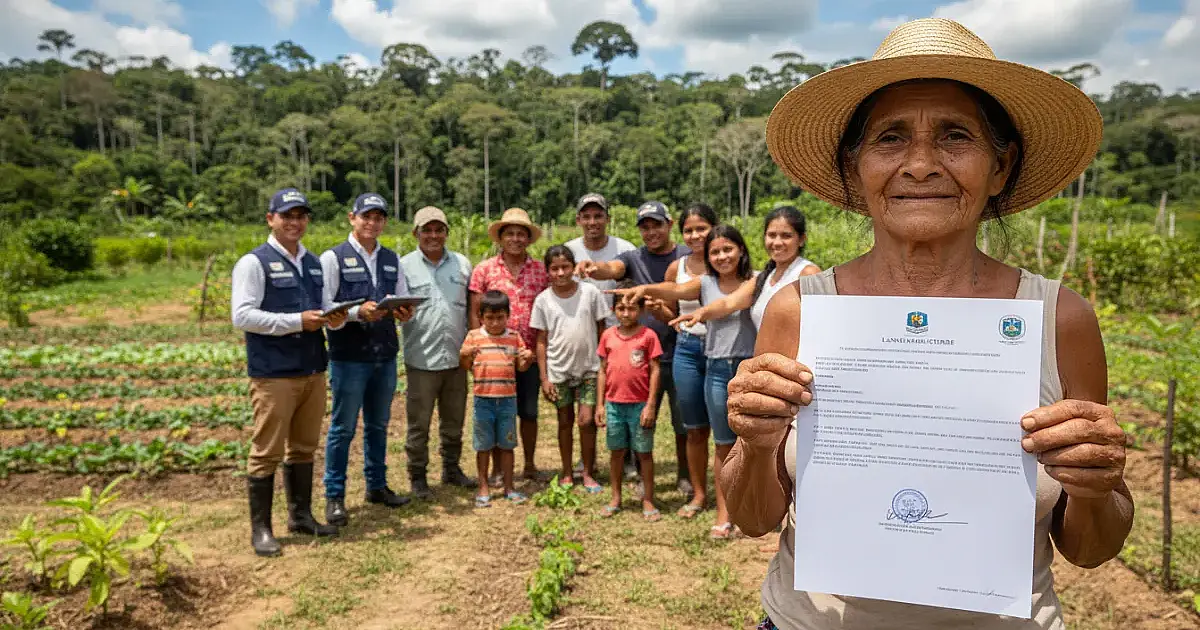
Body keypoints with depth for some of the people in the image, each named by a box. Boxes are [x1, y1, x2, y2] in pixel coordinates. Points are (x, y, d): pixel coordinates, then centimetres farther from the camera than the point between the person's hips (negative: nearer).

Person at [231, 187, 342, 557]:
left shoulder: (314, 263, 16)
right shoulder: (254, 263, -5)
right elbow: (242, 316, -13)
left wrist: (335, 319, -1)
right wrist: (298, 322, -19)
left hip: (313, 371, 6)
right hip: (273, 374, -6)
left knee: (304, 448, 14)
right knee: (266, 453, 0)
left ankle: (301, 516, 27)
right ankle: (260, 529, 11)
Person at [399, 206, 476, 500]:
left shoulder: (462, 264, 9)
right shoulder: (404, 266, -1)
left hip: (456, 358, 4)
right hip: (422, 358, -3)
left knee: (454, 421, 15)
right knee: (418, 423, 4)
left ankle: (452, 469, 31)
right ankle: (417, 477, 18)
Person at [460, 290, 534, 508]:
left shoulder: (514, 338, 5)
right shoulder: (473, 336, 1)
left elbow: (521, 367, 5)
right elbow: (466, 366, 2)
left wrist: (528, 358, -16)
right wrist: (465, 355, -20)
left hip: (507, 399, 1)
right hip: (483, 400, -1)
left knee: (506, 445, 9)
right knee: (484, 446, 7)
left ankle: (509, 487, 20)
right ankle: (483, 488, 18)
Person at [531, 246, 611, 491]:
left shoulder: (590, 292, -5)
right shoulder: (543, 300, -3)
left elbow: (601, 330, 3)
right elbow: (541, 341, 1)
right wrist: (544, 378, -2)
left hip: (589, 368, -1)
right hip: (559, 370, 1)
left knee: (586, 420, -5)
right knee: (565, 421, 11)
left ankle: (588, 473, 12)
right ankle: (567, 474, 24)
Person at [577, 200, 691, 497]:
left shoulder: (689, 257, 2)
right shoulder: (634, 258, 4)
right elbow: (612, 269, -17)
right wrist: (594, 268, -42)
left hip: (681, 352, -1)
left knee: (684, 419, 11)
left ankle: (684, 476, 29)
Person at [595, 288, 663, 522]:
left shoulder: (648, 335, -6)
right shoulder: (608, 335, 5)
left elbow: (655, 371, -6)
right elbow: (603, 371, 9)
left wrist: (650, 405, -10)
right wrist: (600, 404, 5)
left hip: (640, 405, -3)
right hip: (614, 404, 3)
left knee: (644, 452, 6)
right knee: (617, 451, 13)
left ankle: (648, 501, 17)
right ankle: (616, 498, 26)